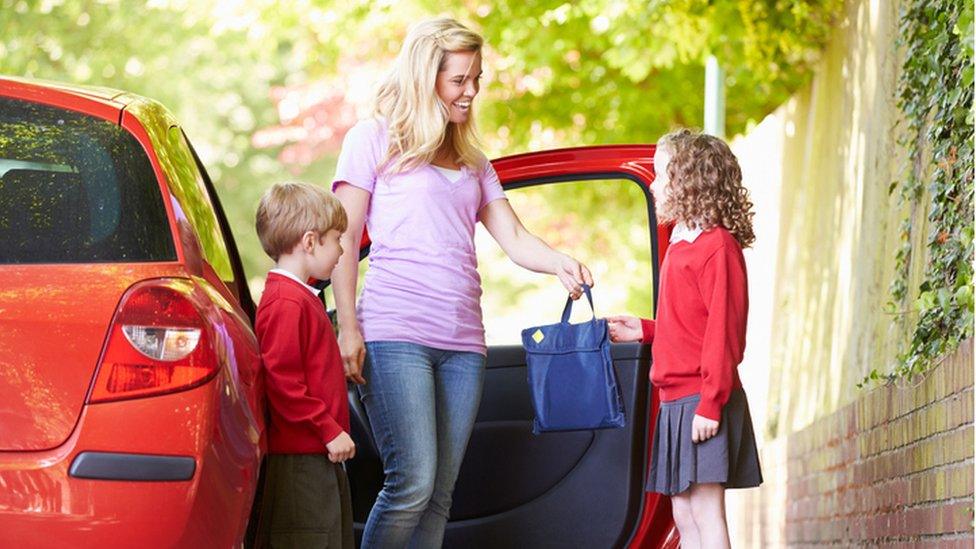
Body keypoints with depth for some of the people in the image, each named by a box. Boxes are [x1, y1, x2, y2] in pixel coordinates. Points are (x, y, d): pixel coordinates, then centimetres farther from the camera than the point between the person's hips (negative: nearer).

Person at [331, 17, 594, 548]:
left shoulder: (472, 163, 22)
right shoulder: (373, 139, 6)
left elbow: (513, 238, 15)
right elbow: (345, 238, 2)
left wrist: (559, 263, -7)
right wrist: (347, 327, -8)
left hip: (463, 339, 6)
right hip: (395, 331, -6)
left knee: (439, 496, 2)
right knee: (412, 484, -17)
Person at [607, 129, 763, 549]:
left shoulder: (717, 245, -13)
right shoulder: (680, 244, 16)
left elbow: (724, 330, -18)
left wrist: (710, 403, -21)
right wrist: (644, 331, 13)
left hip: (700, 399, -10)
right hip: (675, 399, 10)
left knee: (705, 513, -10)